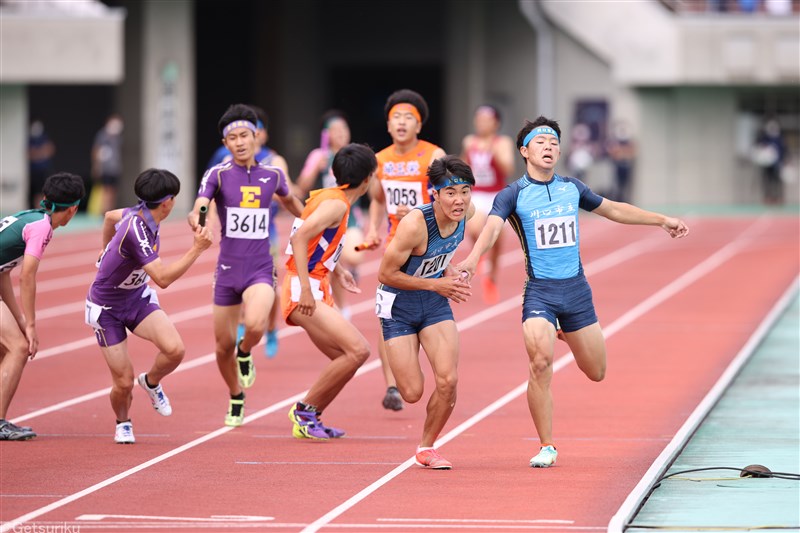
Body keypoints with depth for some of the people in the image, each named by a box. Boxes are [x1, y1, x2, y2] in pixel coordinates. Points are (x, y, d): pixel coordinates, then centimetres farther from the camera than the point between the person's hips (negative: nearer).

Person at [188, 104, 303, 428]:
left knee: (255, 325, -29)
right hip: (227, 271, 0)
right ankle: (236, 399, 34)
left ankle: (245, 353, 7)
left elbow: (289, 200, 26)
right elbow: (199, 207, -19)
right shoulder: (218, 175, -4)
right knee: (223, 346, 6)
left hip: (260, 270, 0)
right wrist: (196, 218, -41)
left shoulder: (273, 175, 3)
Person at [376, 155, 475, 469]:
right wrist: (436, 284, -22)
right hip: (398, 305, -5)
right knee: (412, 393, -4)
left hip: (435, 303, 5)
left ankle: (426, 447, 12)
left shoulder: (467, 212, -12)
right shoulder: (415, 225, -31)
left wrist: (448, 272, -3)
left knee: (448, 381, -12)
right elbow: (386, 274, -21)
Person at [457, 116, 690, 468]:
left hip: (576, 290, 4)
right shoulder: (513, 195, -4)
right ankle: (546, 447, -7)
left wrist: (663, 221, 29)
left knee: (596, 373, 8)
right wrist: (474, 257, -42)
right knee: (541, 363, -22)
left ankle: (565, 334, 42)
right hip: (539, 291, -4)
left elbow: (613, 210, 24)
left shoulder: (572, 188, 9)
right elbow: (492, 227, -21)